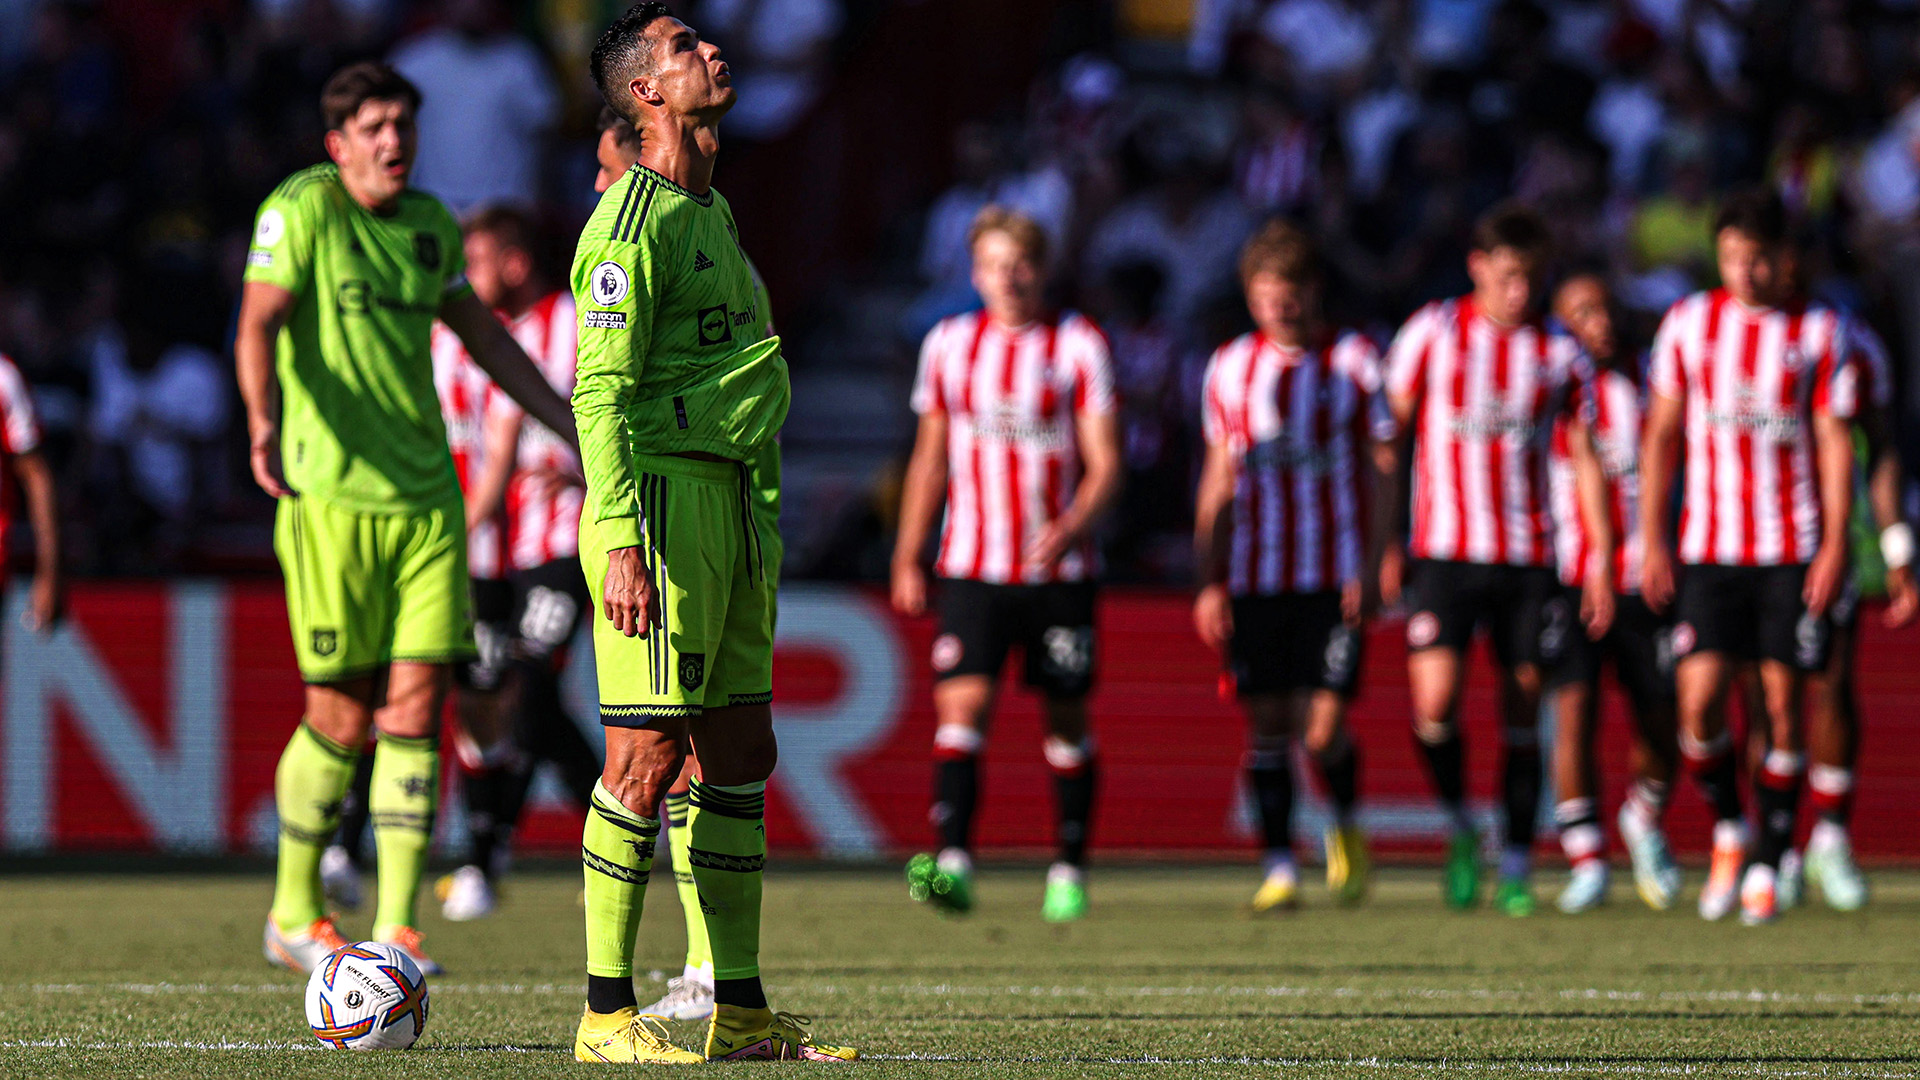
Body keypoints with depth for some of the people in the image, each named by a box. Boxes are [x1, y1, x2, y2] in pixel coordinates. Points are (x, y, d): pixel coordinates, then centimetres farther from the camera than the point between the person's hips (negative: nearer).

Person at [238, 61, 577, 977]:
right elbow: (258, 324, -19)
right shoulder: (300, 209, -6)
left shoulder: (429, 223, 12)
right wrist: (263, 421, -37)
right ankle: (294, 912, 18)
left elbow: (480, 333, 26)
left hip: (424, 494, 5)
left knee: (416, 704, -4)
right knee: (342, 717, -2)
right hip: (329, 495, -5)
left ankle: (395, 929, -1)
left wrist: (569, 425, 27)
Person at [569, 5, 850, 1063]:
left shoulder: (711, 210, 19)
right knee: (649, 754, -9)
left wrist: (754, 528, 24)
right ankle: (606, 1013, -5)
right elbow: (600, 392, -17)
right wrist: (619, 544, -25)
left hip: (726, 498, 10)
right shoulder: (633, 222, -11)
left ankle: (741, 1010, 14)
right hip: (663, 493, -10)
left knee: (739, 752, 9)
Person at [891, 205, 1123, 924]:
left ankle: (1069, 871, 18)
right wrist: (907, 560, 11)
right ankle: (953, 865, -23)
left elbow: (1105, 464, -5)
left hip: (1058, 569, -1)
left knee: (1067, 718, 5)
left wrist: (1070, 528, -23)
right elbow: (930, 460, 15)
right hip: (971, 567, 1)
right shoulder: (949, 345, 8)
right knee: (961, 703, -14)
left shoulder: (1079, 345, -1)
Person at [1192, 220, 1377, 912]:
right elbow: (1218, 482, 14)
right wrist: (1210, 581, 7)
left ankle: (1345, 826, 19)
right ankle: (1279, 867, 9)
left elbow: (1381, 471, 2)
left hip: (1334, 579, -3)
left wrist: (1373, 570, -7)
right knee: (1266, 723, 0)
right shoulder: (1231, 368, 8)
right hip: (1254, 579, 3)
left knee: (1323, 731, -9)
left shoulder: (1354, 362, 1)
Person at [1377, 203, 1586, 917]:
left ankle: (1516, 868, 13)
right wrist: (1387, 543, 2)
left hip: (1529, 557, 2)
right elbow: (1394, 438, 7)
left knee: (1523, 712, 2)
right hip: (1444, 554, -2)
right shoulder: (1433, 333, 2)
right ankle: (1459, 827, 9)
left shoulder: (1557, 353, 6)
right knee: (1435, 702, -16)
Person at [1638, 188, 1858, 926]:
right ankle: (1727, 830, 16)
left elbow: (1835, 441, 1)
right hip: (1706, 551, 1)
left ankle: (1767, 866, 7)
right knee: (1698, 703, -9)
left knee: (1783, 703, -3)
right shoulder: (1689, 324, 5)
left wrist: (1835, 546, -7)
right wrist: (1651, 542, 5)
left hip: (1793, 553, -1)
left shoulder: (1819, 331, 2)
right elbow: (1662, 435, 9)